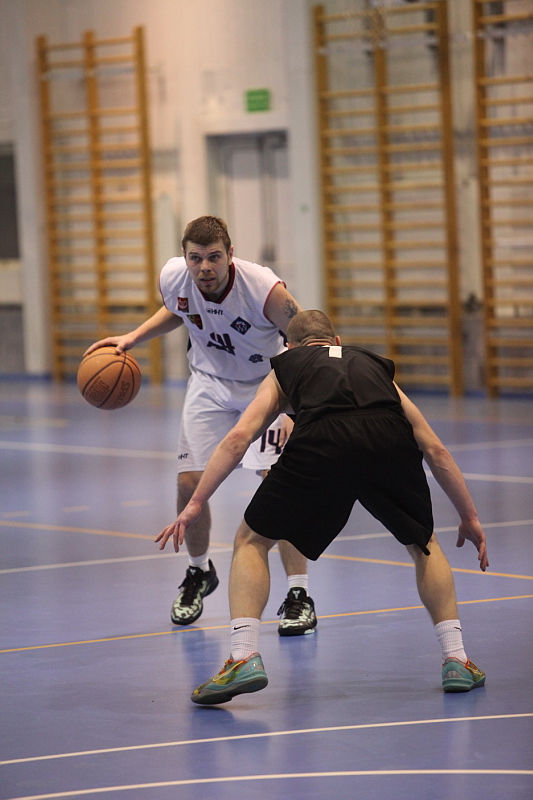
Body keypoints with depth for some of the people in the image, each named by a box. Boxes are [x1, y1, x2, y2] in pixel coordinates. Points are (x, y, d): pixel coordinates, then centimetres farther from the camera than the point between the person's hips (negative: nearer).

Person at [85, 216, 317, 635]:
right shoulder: (173, 277, -20)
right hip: (211, 383, 4)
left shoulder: (264, 288, -34)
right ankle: (199, 572, 29)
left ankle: (298, 595, -10)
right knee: (189, 484, -1)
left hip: (268, 384, -4)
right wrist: (133, 338, -4)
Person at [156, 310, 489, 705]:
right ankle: (456, 661, 21)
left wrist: (195, 504, 19)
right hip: (389, 439, 2)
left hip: (322, 440, -2)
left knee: (251, 542, 19)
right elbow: (435, 449, 35)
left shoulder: (286, 366, 34)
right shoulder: (375, 365, 39)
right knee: (425, 545, 29)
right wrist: (470, 517, 43)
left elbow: (239, 437, 18)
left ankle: (244, 658, 2)